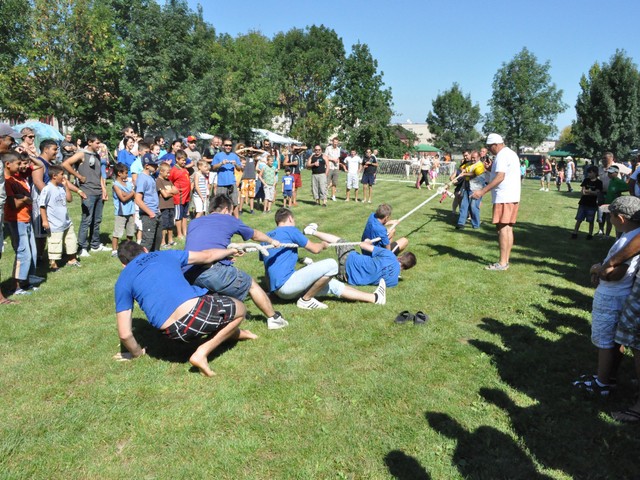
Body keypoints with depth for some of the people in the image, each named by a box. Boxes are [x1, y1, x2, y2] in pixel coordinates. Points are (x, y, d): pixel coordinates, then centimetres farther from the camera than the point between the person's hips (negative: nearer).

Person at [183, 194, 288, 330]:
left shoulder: (193, 223, 26)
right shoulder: (230, 220, 18)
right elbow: (256, 235, 34)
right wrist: (272, 241, 54)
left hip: (186, 274, 4)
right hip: (214, 271, -4)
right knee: (251, 284, 18)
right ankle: (274, 318, 30)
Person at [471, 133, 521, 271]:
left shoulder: (502, 155, -13)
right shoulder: (511, 153, 19)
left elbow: (500, 177, -23)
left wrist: (482, 191, -26)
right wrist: (492, 168, 18)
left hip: (504, 197, -10)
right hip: (513, 196, 10)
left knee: (502, 228, -9)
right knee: (508, 228, 10)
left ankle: (502, 263, -9)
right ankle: (506, 260, 14)